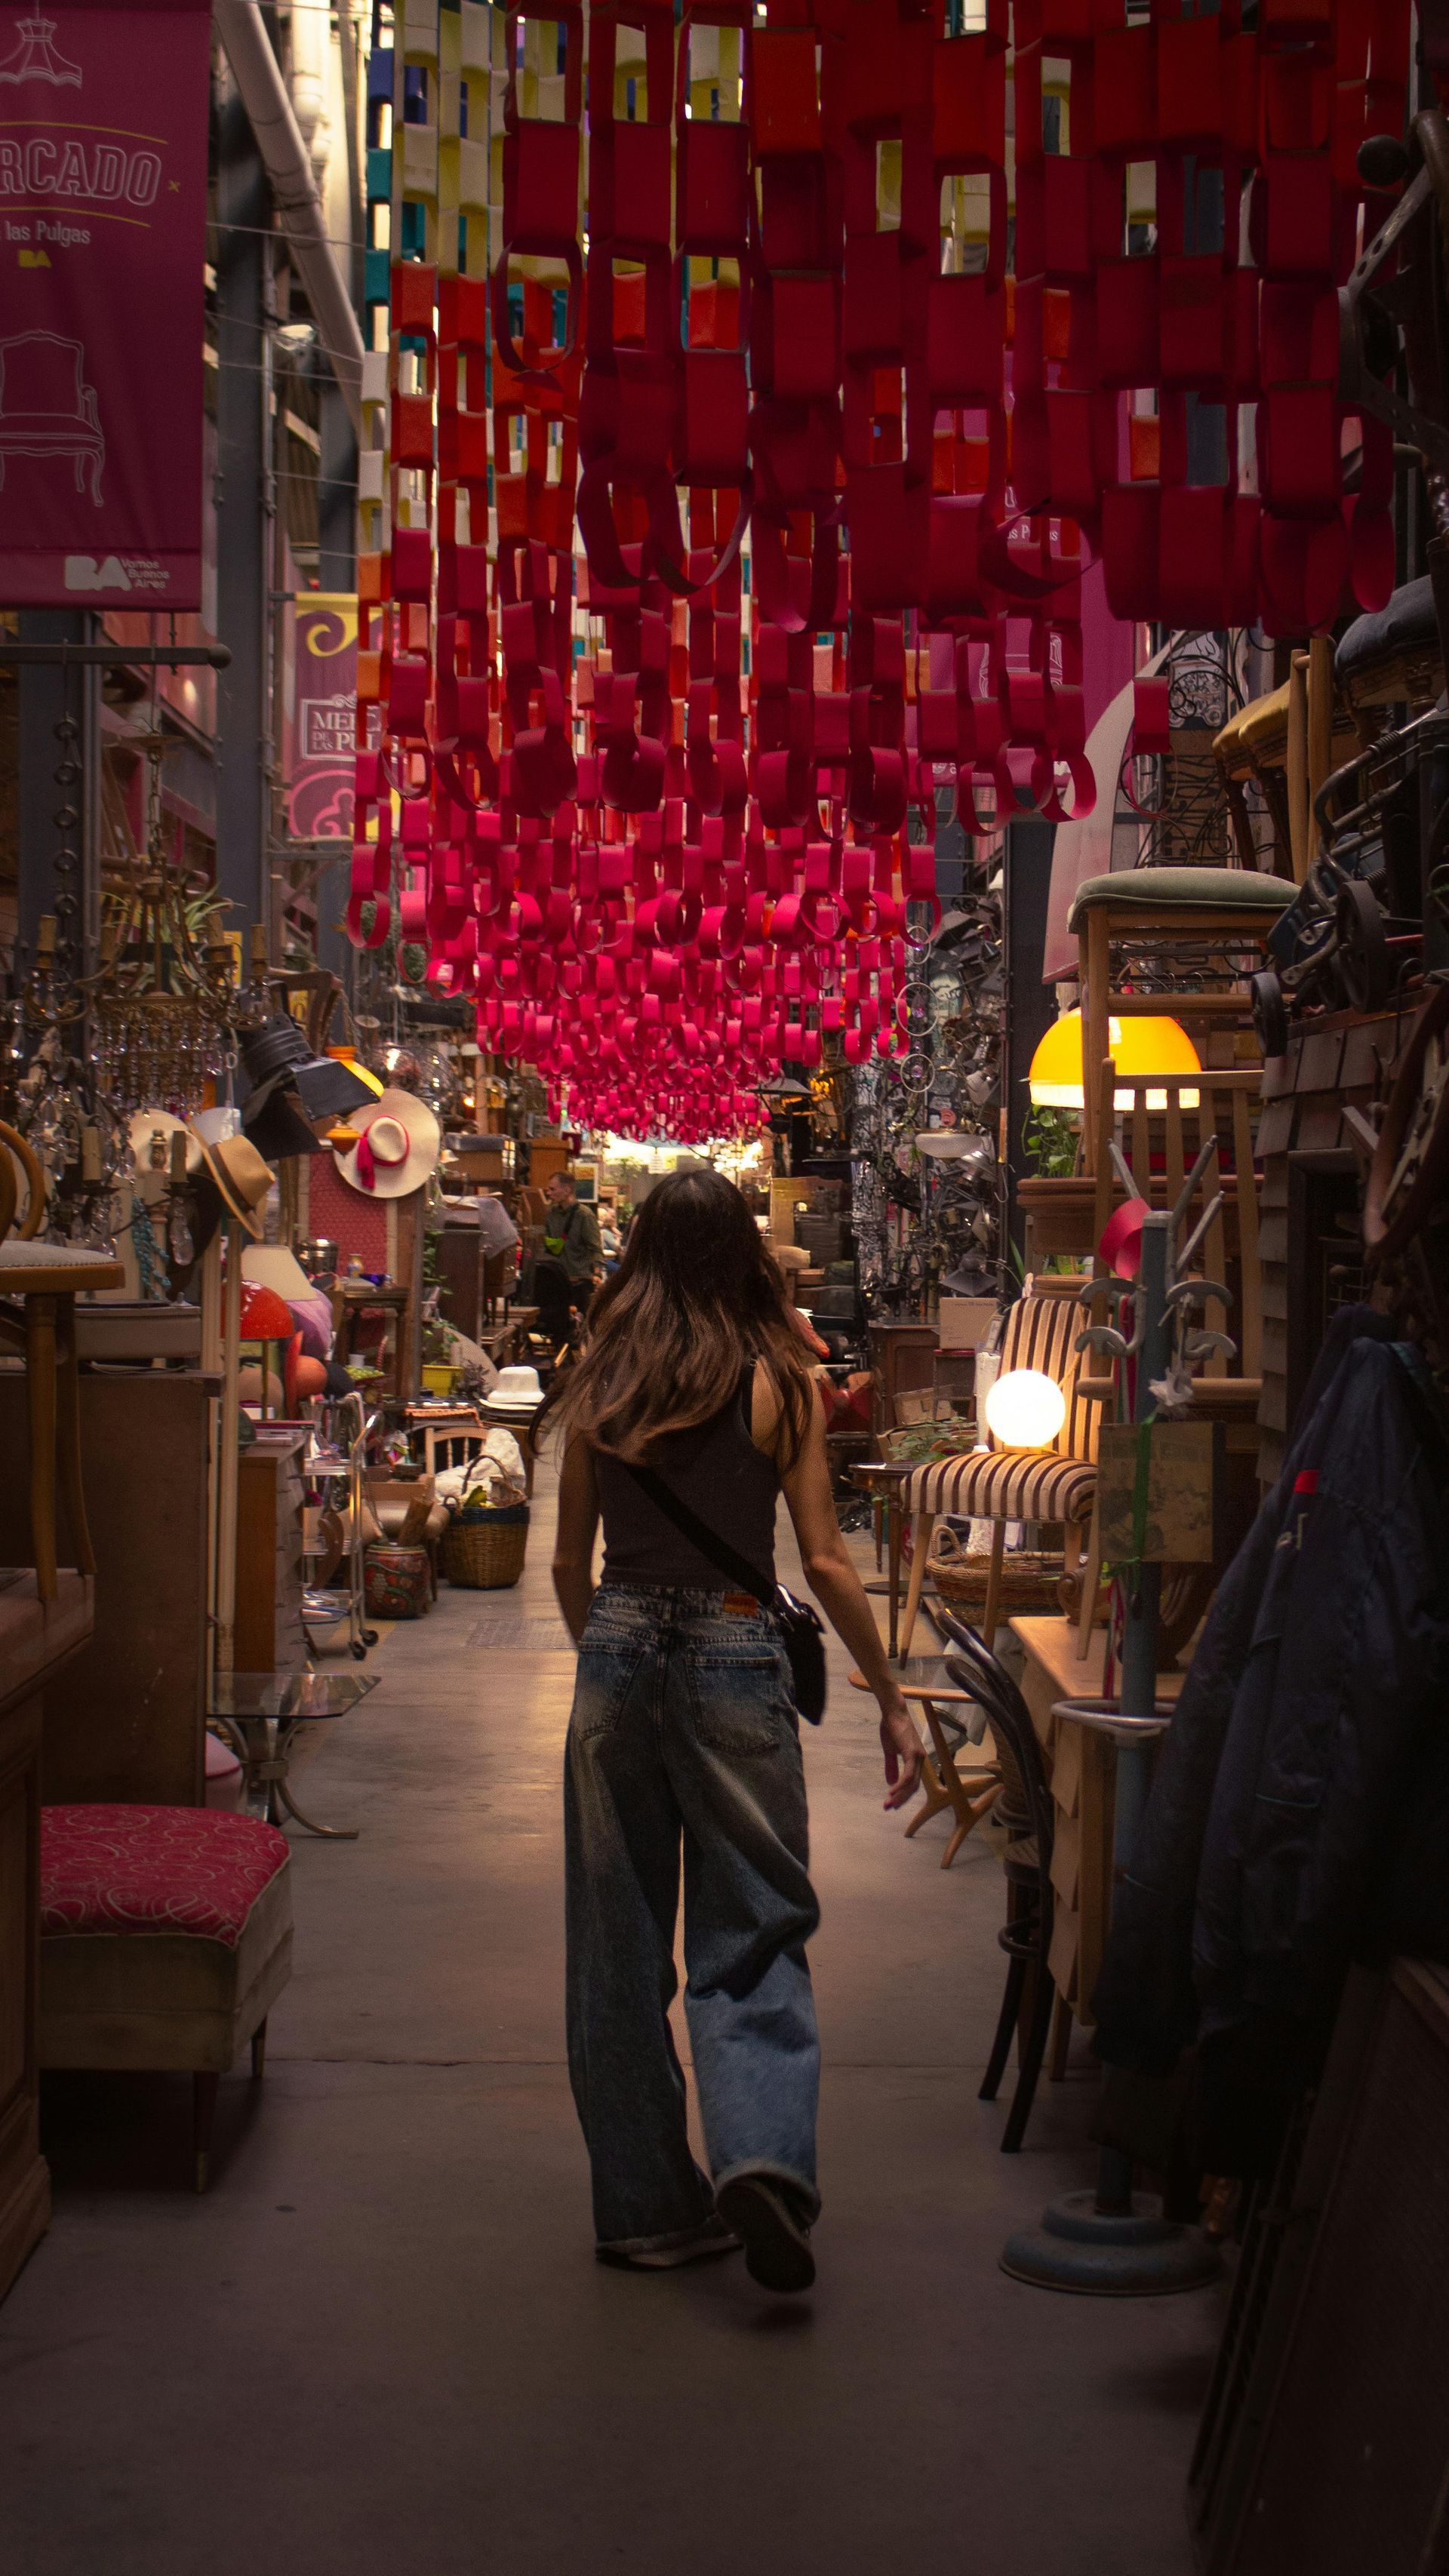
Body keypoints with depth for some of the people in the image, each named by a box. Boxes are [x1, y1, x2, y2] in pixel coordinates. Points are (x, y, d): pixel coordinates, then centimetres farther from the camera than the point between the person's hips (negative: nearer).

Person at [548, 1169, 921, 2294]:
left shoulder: (601, 1385, 4)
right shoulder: (778, 1381, -4)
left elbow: (570, 1561, 10)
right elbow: (826, 1559, -5)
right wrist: (891, 1695, 3)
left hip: (617, 1653, 3)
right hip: (733, 1655, -3)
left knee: (620, 1944, 11)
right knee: (751, 1928, 5)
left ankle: (648, 2202, 18)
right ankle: (762, 2156, -14)